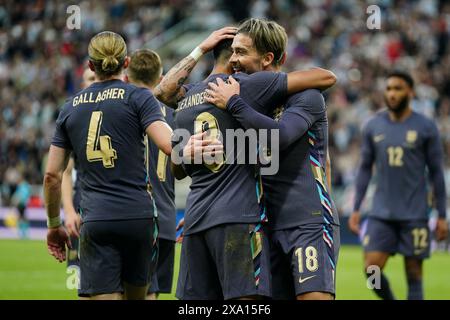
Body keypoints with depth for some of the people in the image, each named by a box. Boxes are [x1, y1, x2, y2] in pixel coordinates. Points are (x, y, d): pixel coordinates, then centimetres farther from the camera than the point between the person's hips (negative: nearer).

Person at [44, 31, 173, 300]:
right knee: (137, 295, 16)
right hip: (139, 215, -1)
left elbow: (52, 175, 13)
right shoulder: (138, 97, 2)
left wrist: (54, 225, 21)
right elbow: (170, 146, -15)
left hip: (95, 220, 2)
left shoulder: (70, 108, 13)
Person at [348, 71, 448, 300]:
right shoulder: (373, 127, 6)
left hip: (414, 215, -2)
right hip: (381, 213, 2)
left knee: (414, 274, 0)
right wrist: (356, 209, 6)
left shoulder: (426, 128, -1)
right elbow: (365, 169, 12)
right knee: (371, 269, -8)